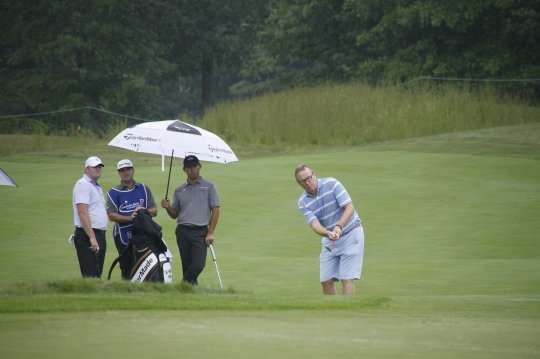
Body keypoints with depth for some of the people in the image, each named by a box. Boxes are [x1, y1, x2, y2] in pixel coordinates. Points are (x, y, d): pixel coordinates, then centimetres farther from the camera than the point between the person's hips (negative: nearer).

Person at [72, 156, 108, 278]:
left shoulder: (97, 187, 21)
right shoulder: (83, 185, -10)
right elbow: (82, 212, -19)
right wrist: (92, 238, -25)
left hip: (99, 235, 10)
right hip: (87, 236, -10)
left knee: (97, 276, 9)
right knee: (90, 277, -14)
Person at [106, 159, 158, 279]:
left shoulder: (144, 189, 13)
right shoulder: (113, 193, 5)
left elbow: (154, 211, 10)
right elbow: (111, 215, -7)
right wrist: (129, 218, -21)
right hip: (123, 236, -2)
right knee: (127, 270, 2)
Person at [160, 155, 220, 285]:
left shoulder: (209, 187, 5)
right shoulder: (179, 190, 14)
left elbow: (215, 210, 2)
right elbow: (174, 214, 19)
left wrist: (210, 233, -7)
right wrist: (168, 207, -4)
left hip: (200, 232, -3)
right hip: (182, 231, 3)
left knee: (198, 265, -16)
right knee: (187, 266, 2)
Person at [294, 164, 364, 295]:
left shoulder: (331, 184, -16)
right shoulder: (303, 203, -7)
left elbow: (350, 208, -20)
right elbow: (314, 224, -21)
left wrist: (339, 227, -36)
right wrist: (328, 234, -43)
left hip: (350, 234, -5)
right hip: (329, 241, 5)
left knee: (346, 278, -12)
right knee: (326, 280, 1)